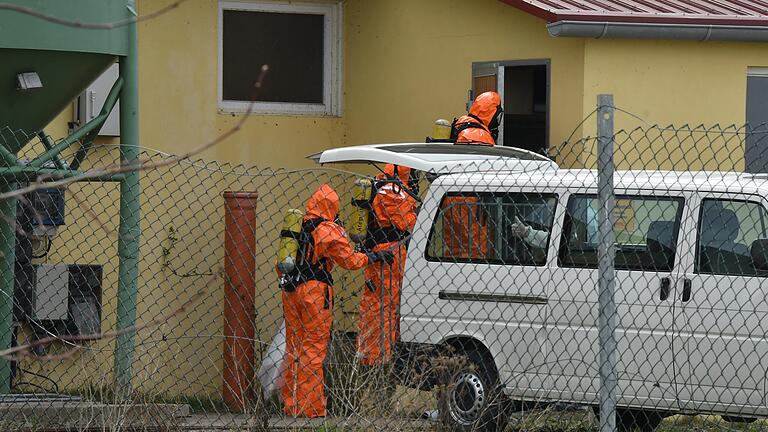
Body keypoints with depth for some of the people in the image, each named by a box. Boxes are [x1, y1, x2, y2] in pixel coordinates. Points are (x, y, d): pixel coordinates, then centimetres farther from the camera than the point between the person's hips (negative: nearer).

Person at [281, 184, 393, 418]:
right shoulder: (328, 230, -9)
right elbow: (349, 260, -4)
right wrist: (375, 257, 8)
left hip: (290, 291, 7)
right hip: (314, 292, -7)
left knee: (294, 347, 12)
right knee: (314, 347, -4)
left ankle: (290, 404, 15)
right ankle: (310, 406, -6)